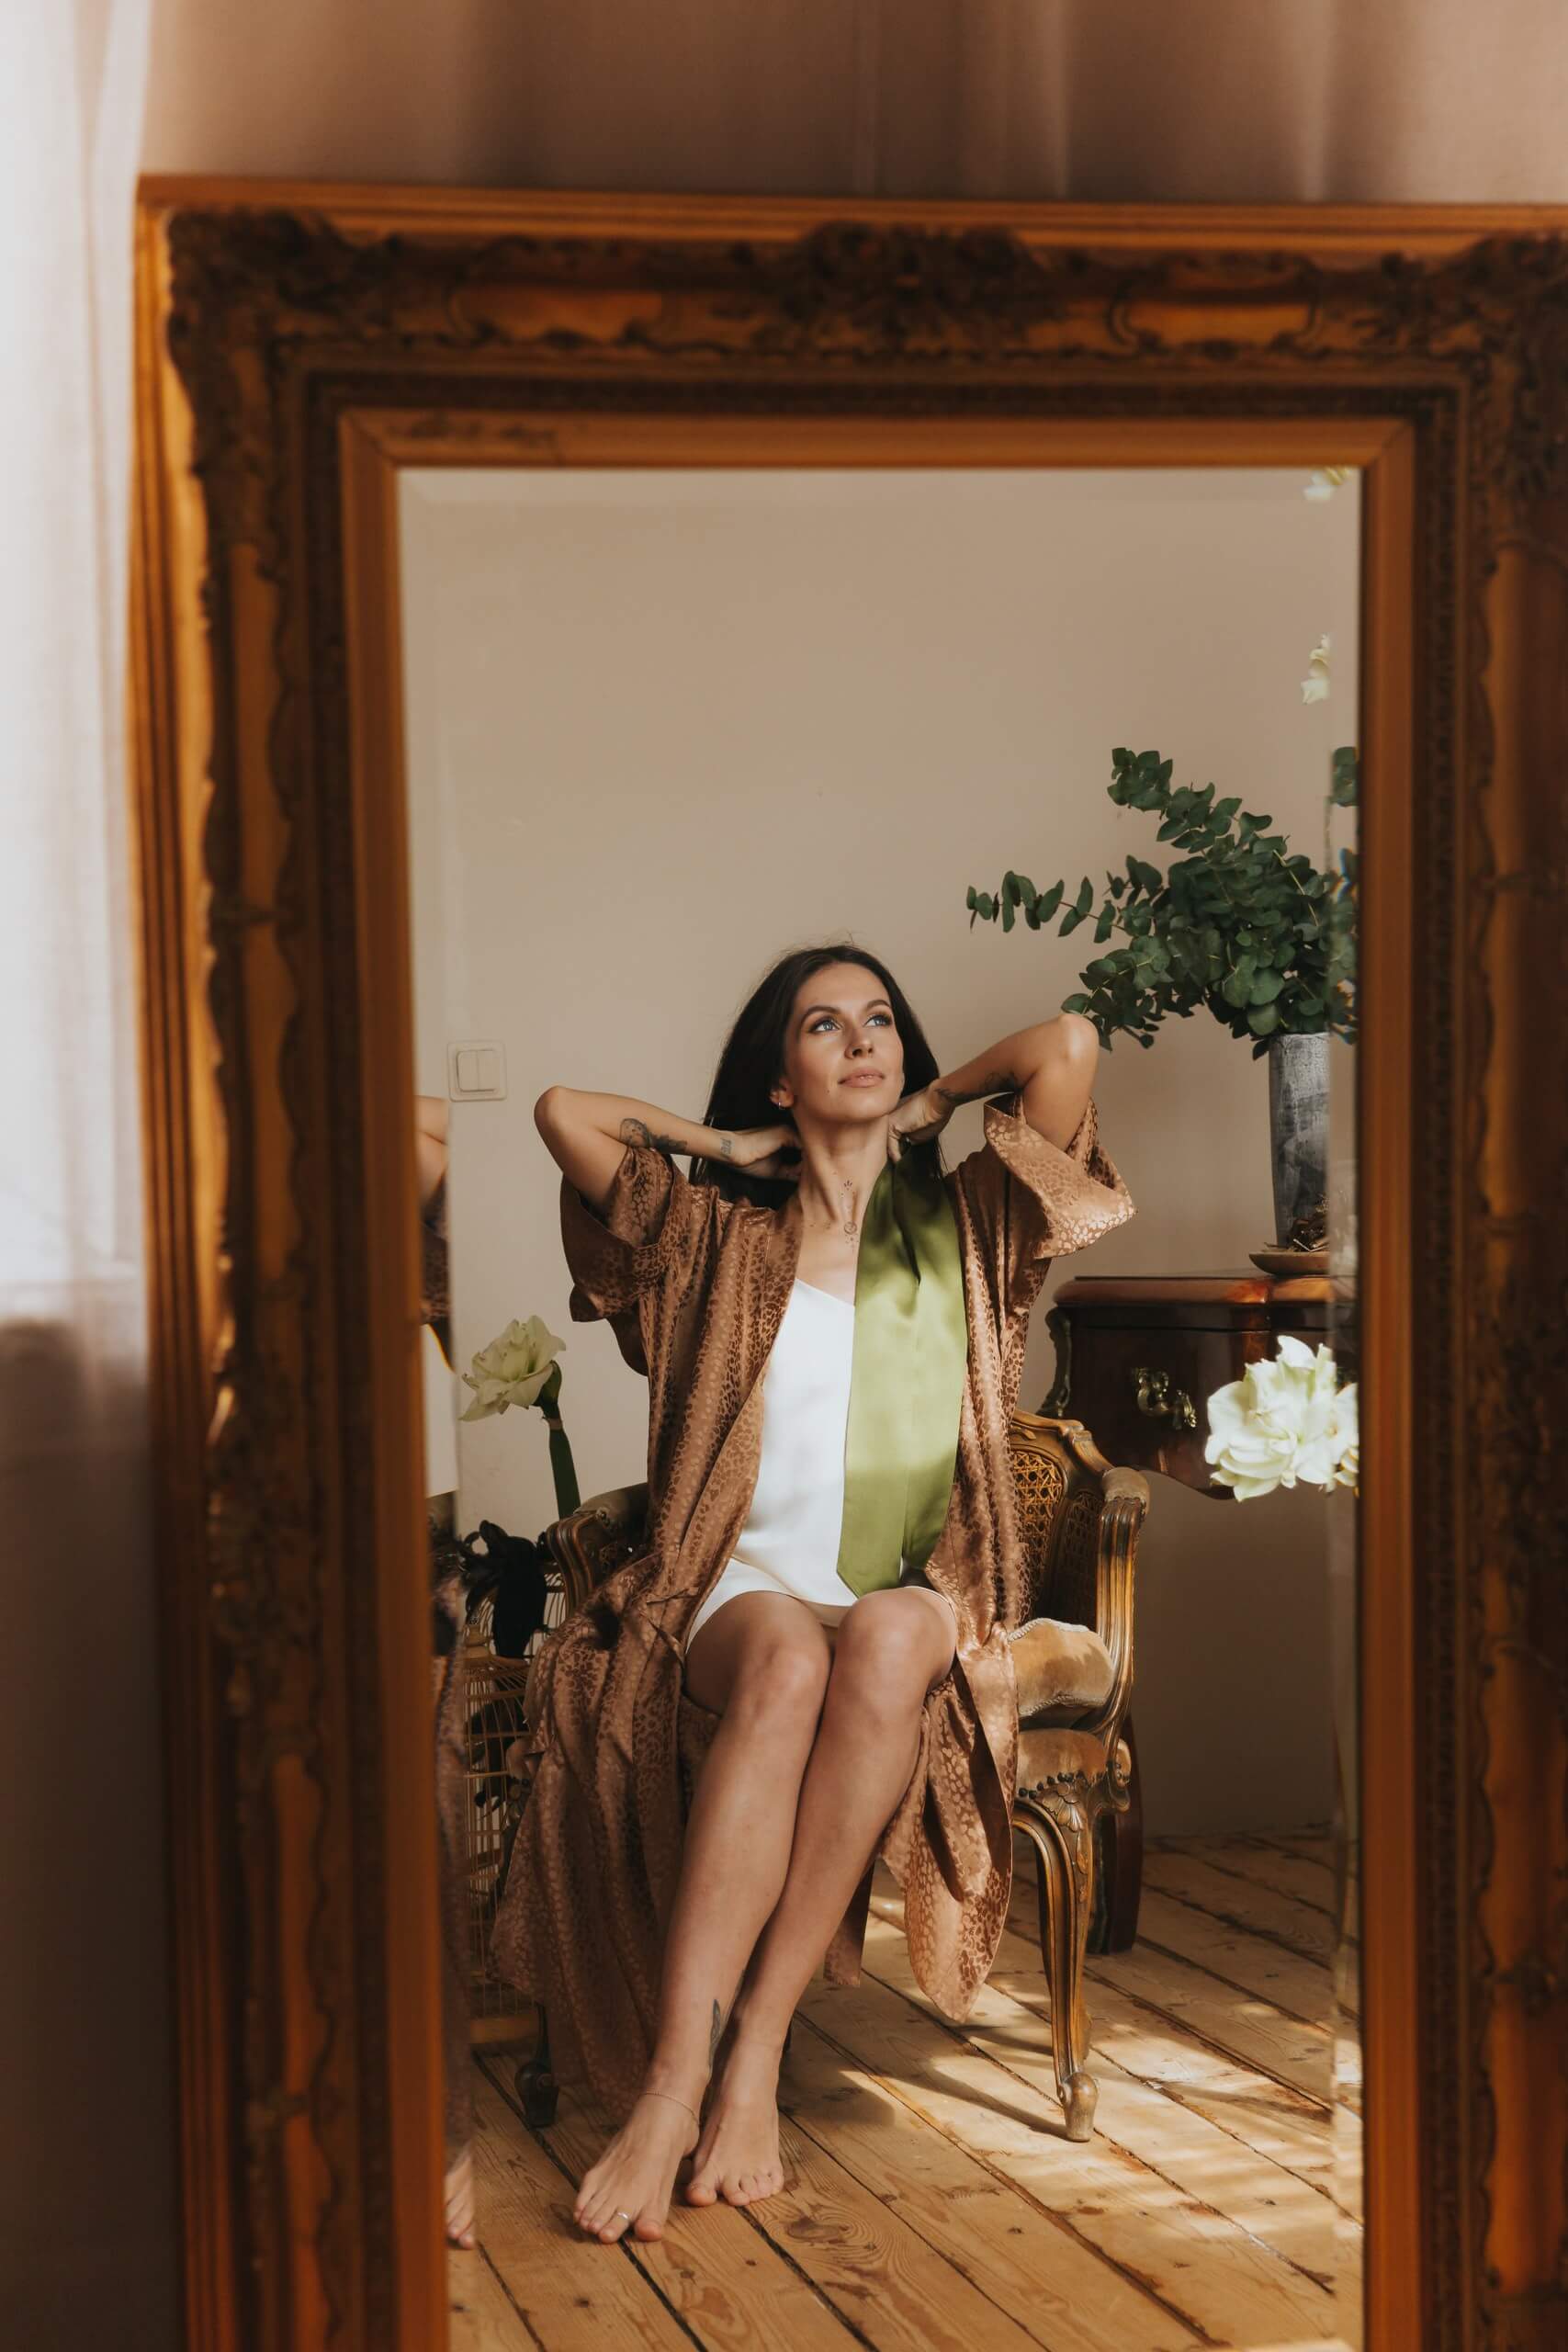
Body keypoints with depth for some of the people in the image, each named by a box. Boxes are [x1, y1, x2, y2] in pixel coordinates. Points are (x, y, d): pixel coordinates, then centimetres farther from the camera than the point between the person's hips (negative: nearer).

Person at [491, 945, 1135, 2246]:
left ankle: (756, 2044, -36)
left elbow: (1070, 1046, 5)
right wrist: (734, 1146, 20)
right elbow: (563, 1109, 12)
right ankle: (675, 2078, -43)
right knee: (787, 1658, -37)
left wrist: (928, 1106, 19)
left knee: (887, 1638, -38)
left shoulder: (961, 1231, 17)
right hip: (742, 1593, 0)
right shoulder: (722, 1235, 19)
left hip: (918, 1614, 0)